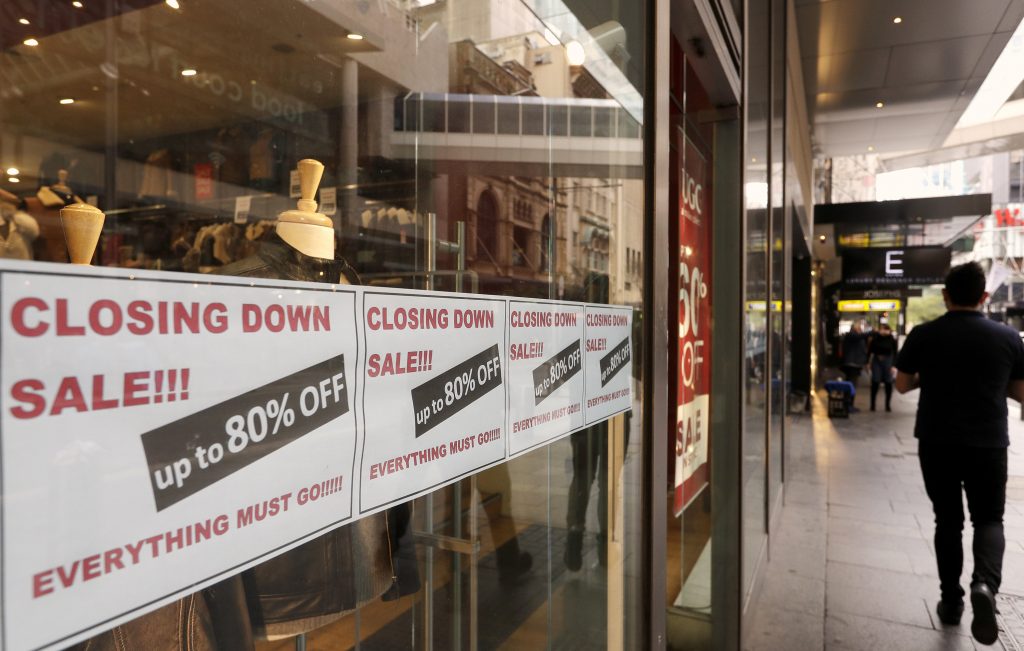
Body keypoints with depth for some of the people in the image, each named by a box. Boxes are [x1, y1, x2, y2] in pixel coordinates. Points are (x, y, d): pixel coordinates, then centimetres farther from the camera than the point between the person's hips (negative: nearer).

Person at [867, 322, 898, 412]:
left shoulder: (892, 340, -5)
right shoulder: (875, 338, -3)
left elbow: (895, 354, -5)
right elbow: (870, 351, 3)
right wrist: (868, 362, 0)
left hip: (887, 361, 0)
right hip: (876, 361, 0)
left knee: (888, 383, 2)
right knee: (875, 382, 0)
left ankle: (888, 405, 12)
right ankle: (872, 404, 7)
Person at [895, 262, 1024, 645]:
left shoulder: (923, 335, -6)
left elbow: (902, 385, 2)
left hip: (936, 443, 0)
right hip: (988, 444, 0)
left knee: (947, 520, 14)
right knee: (989, 518, 12)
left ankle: (951, 600, 18)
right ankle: (985, 584, -14)